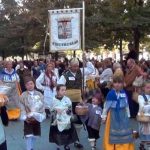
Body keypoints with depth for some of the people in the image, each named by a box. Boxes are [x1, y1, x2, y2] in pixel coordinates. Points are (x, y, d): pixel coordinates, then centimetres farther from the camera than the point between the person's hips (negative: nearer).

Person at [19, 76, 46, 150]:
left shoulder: (39, 94, -1)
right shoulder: (23, 95, -6)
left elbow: (42, 106, -3)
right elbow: (22, 108, -7)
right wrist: (25, 117, -15)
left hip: (37, 118, 3)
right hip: (28, 119, -3)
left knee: (35, 135, 14)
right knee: (29, 136, -9)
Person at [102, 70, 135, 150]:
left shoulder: (124, 93, -4)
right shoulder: (111, 93, -17)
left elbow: (126, 105, 7)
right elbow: (106, 105, -9)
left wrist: (128, 115, 12)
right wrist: (104, 115, -4)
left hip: (122, 115, 4)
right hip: (113, 115, -4)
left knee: (124, 131, 13)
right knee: (114, 133, 8)